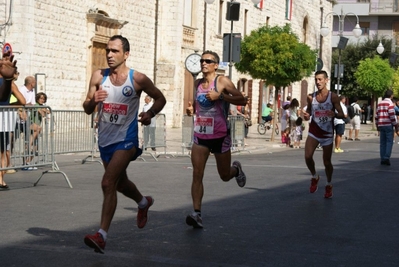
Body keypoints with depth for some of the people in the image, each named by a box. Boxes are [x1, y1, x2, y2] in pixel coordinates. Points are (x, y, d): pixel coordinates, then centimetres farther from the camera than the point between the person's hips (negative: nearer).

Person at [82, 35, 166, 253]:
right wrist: (93, 101, -22)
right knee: (120, 183, 23)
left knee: (108, 183, -19)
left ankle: (101, 235, -18)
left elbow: (160, 98, 4)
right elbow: (87, 109, 2)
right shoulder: (98, 76, -1)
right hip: (105, 139, 5)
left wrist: (150, 114, -15)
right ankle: (144, 203, 54)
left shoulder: (138, 79, -10)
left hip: (126, 139, -5)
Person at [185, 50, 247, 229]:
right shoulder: (198, 84, 8)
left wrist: (220, 96, -26)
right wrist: (194, 107, 11)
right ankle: (197, 214, -14)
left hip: (220, 136, -4)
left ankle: (236, 169, 48)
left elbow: (242, 100, -18)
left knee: (225, 176, 12)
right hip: (200, 136, 4)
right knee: (197, 175, -11)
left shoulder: (222, 81, -9)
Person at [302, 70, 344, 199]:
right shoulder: (311, 97, 0)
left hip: (327, 133, -2)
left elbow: (341, 115, -6)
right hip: (314, 132, 2)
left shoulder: (333, 96, -8)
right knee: (307, 157, -16)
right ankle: (314, 177, 13)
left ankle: (329, 185, 28)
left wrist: (334, 114, -29)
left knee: (327, 162, 5)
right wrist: (306, 116, -11)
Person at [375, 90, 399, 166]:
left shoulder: (380, 103, 13)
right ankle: (387, 157, -13)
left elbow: (376, 116, 14)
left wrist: (377, 126, 20)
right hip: (388, 125, -6)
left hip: (381, 125, 6)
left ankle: (383, 159, 7)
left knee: (382, 142, 8)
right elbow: (392, 116, -13)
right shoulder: (390, 103, -8)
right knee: (389, 142, -3)